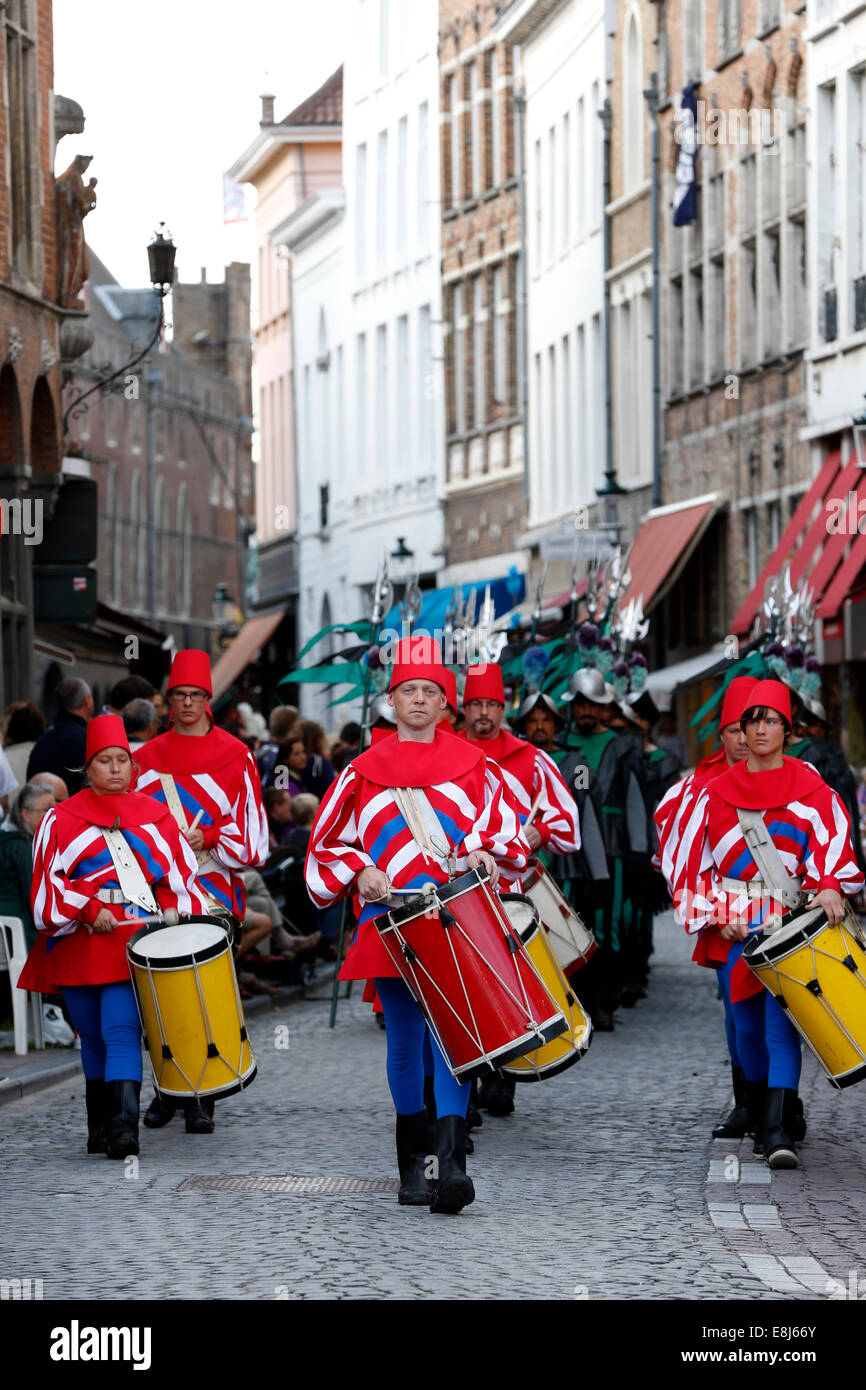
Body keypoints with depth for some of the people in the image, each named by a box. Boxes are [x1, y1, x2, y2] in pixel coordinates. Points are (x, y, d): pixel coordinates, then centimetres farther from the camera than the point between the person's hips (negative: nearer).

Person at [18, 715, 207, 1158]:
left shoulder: (155, 817, 12)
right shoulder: (61, 820, 8)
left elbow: (180, 876, 14)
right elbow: (49, 883, 1)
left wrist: (176, 913, -2)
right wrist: (89, 909, -12)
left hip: (137, 944, -1)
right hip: (81, 946, 1)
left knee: (121, 1033, -16)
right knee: (93, 1038, 10)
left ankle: (124, 1129, -25)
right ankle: (99, 1128, 21)